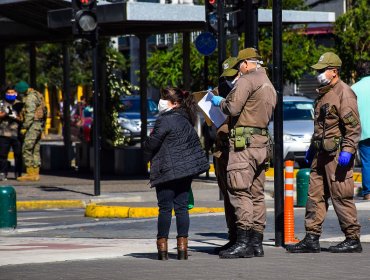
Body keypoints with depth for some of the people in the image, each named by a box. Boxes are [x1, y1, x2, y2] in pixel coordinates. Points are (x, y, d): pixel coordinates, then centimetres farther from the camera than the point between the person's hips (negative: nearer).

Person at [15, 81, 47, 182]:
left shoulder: (30, 98, -15)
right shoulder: (37, 94, 16)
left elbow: (30, 115, -20)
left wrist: (24, 127, -17)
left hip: (33, 124, -10)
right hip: (39, 124, 10)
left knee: (27, 149, -9)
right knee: (35, 150, 11)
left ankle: (30, 173, -11)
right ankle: (35, 173, 11)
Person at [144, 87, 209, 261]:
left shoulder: (165, 120, -12)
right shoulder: (185, 121, 15)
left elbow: (152, 144, -12)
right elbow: (194, 142, 18)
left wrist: (148, 156, 8)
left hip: (167, 171, -7)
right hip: (186, 171, 7)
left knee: (165, 208, -2)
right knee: (181, 207, 7)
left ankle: (162, 248, -1)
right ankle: (182, 247, 3)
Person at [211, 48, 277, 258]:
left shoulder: (247, 80, -8)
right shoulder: (270, 85, 21)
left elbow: (233, 108, -16)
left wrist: (220, 102, 5)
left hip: (244, 141, -9)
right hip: (262, 142, 9)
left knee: (240, 191, -11)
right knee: (256, 193, 11)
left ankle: (243, 242, -17)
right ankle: (257, 242, 11)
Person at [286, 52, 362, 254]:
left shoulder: (344, 93, -11)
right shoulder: (323, 93, 19)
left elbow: (353, 127, -16)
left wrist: (347, 150, -22)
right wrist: (312, 147, 27)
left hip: (337, 153, -9)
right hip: (322, 153, 9)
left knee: (341, 197, -6)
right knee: (315, 195, 7)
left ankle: (353, 240, 1)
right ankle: (311, 239, 10)